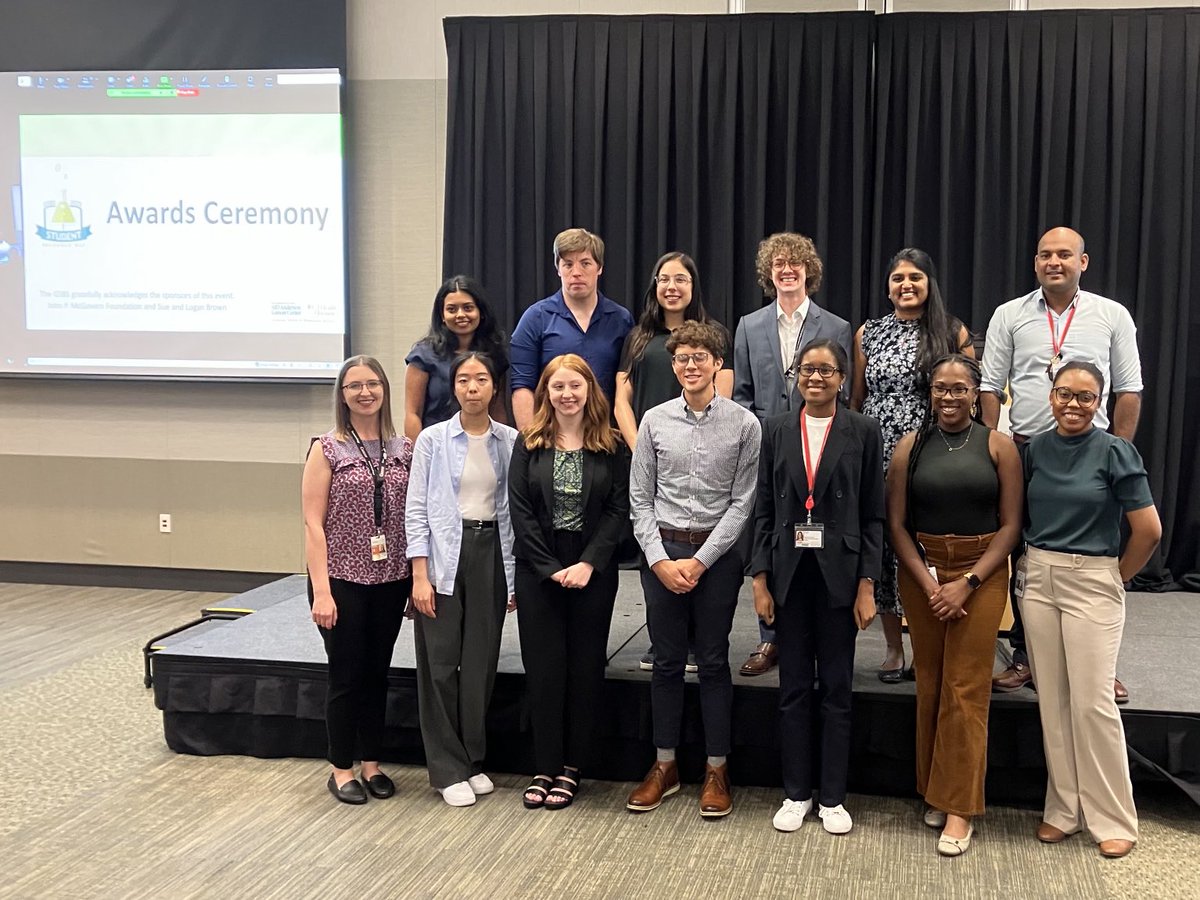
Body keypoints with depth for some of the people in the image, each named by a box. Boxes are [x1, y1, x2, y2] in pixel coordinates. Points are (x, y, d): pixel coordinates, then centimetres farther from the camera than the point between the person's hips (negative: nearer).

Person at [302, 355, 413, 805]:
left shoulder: (404, 449, 4)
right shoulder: (327, 449, -5)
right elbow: (313, 523, -9)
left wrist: (419, 578, 2)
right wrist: (321, 590, -14)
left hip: (391, 580, 3)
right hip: (343, 580, -3)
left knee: (377, 672, 13)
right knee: (346, 675, 5)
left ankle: (372, 763, 27)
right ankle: (342, 769, 20)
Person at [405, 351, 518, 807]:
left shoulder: (510, 441, 4)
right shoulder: (432, 440, -2)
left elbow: (515, 510, 7)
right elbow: (416, 510, -3)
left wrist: (516, 574, 5)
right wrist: (420, 575, -9)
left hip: (491, 552, 2)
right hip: (444, 556, -2)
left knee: (481, 662, 7)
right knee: (441, 662, 1)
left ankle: (473, 760, 22)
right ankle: (448, 769, 12)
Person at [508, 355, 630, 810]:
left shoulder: (610, 447, 1)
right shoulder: (529, 444, 2)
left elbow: (619, 509, -3)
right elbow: (520, 510, -2)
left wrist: (588, 563, -14)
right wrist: (551, 568, -10)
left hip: (593, 571, 0)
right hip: (538, 571, 0)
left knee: (585, 668, 4)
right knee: (543, 668, 3)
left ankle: (572, 767, 15)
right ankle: (545, 767, 12)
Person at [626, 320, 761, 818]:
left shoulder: (743, 424, -4)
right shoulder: (654, 421, 1)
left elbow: (742, 502, -5)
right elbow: (640, 500, 3)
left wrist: (699, 561, -10)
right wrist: (660, 560, -7)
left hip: (717, 552, -1)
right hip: (662, 551, 2)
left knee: (713, 662, 7)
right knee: (667, 660, 10)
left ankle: (716, 769, 18)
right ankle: (664, 766, 22)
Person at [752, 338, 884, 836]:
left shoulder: (863, 431, -1)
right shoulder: (776, 430, 5)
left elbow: (873, 514, -1)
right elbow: (763, 509, 4)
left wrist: (866, 585, -7)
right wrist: (760, 580, -1)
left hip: (839, 574, -1)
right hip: (789, 573, 2)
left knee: (836, 688, 7)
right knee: (794, 687, 9)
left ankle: (832, 797, 18)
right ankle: (796, 792, 21)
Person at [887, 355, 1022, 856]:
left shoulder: (998, 447, -1)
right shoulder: (910, 446, 2)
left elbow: (1010, 525, -4)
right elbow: (897, 523, 0)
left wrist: (967, 583, -12)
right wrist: (929, 584, -9)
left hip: (982, 573, -1)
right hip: (921, 573, 2)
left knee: (966, 689, -3)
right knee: (929, 683, 7)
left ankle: (958, 807, 6)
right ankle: (933, 792, 22)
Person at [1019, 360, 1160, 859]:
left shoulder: (1114, 452, -8)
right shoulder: (1035, 449, 4)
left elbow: (1149, 530, -7)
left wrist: (1117, 577, 1)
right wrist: (1034, 562, 7)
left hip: (1092, 584, -4)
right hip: (1037, 580, 4)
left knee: (1092, 701, -3)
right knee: (1052, 700, 9)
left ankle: (1112, 818, 11)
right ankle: (1063, 808, 21)